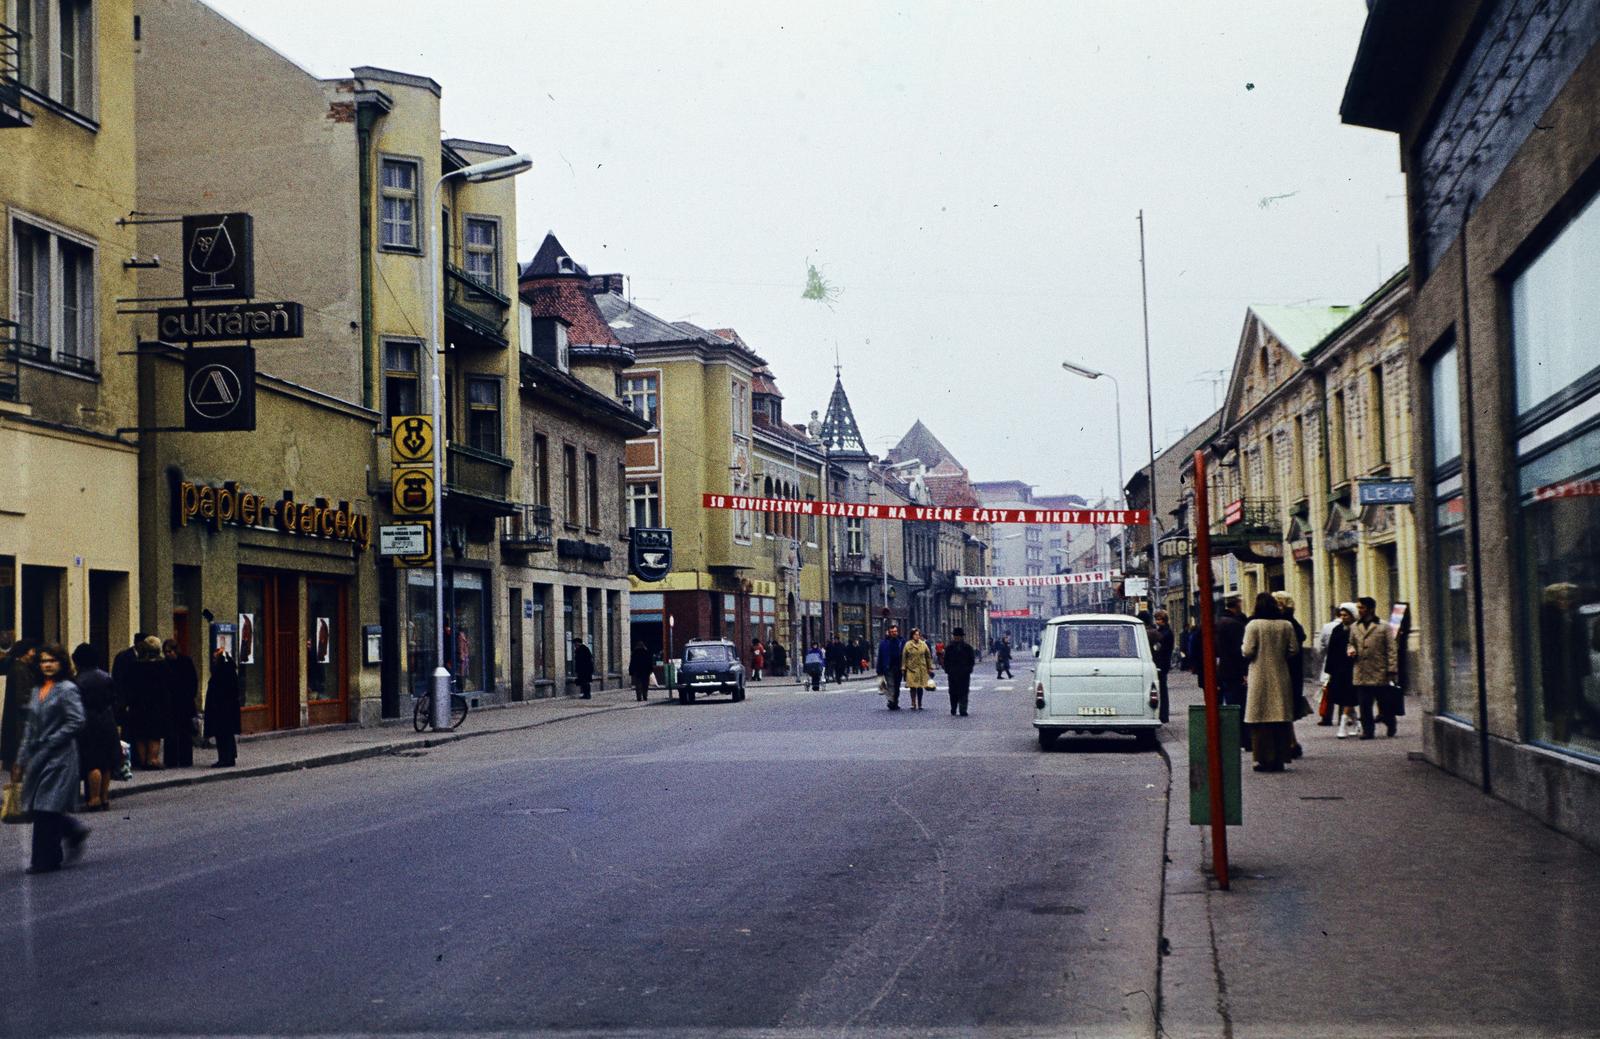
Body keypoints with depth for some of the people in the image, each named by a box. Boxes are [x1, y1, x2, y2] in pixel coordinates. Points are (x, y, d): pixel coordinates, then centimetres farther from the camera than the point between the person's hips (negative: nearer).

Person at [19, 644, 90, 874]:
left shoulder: (67, 689, -8)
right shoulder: (38, 691, 15)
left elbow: (76, 722, -15)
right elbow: (31, 726, 18)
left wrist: (49, 743, -14)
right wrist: (24, 756, 10)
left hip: (60, 757, -7)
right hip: (38, 758, 8)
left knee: (46, 807, -6)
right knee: (37, 806, 6)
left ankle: (45, 860, 1)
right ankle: (75, 832, 25)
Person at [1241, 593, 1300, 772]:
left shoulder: (1253, 625, -9)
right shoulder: (1286, 625, 2)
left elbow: (1247, 652, -11)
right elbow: (1294, 649, 4)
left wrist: (1242, 648, 10)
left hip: (1260, 678, -3)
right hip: (1281, 677, 3)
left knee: (1262, 718, 1)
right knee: (1281, 718, 7)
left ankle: (1265, 759, -2)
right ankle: (1279, 759, 9)